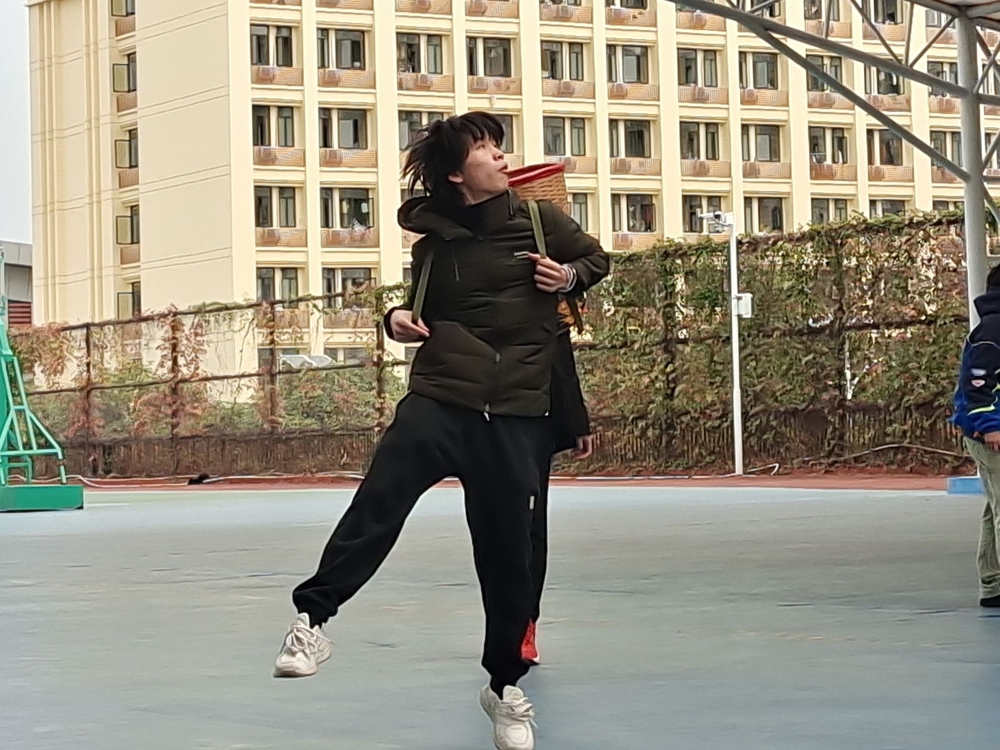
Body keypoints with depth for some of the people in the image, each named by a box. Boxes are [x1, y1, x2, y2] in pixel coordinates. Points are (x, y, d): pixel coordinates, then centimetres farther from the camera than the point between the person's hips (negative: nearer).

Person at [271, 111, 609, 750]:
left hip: (514, 413, 0)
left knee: (507, 551, 2)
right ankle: (313, 620, -17)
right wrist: (401, 321, 2)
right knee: (379, 501, -22)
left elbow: (596, 258, 20)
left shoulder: (537, 218, 5)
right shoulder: (435, 241, 9)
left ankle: (505, 684, 18)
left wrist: (569, 275, -2)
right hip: (438, 398, 1)